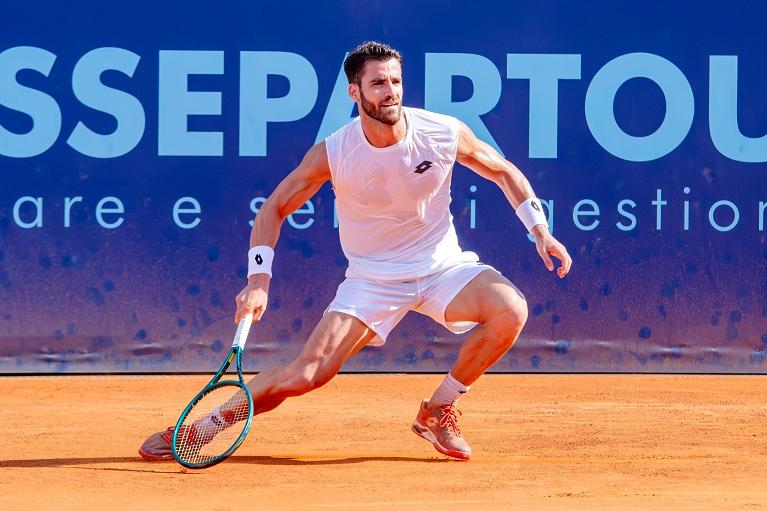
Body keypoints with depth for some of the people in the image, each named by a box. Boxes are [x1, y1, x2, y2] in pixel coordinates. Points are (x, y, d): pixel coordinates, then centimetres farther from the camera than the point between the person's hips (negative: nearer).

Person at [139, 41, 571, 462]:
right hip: (372, 280, -2)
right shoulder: (332, 154, -16)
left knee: (511, 310, -27)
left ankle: (438, 411, -6)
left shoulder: (446, 133, -14)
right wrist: (259, 280, -16)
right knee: (310, 371, -18)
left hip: (442, 268, 2)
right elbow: (273, 210, -4)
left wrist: (540, 229, -4)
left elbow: (505, 172, 5)